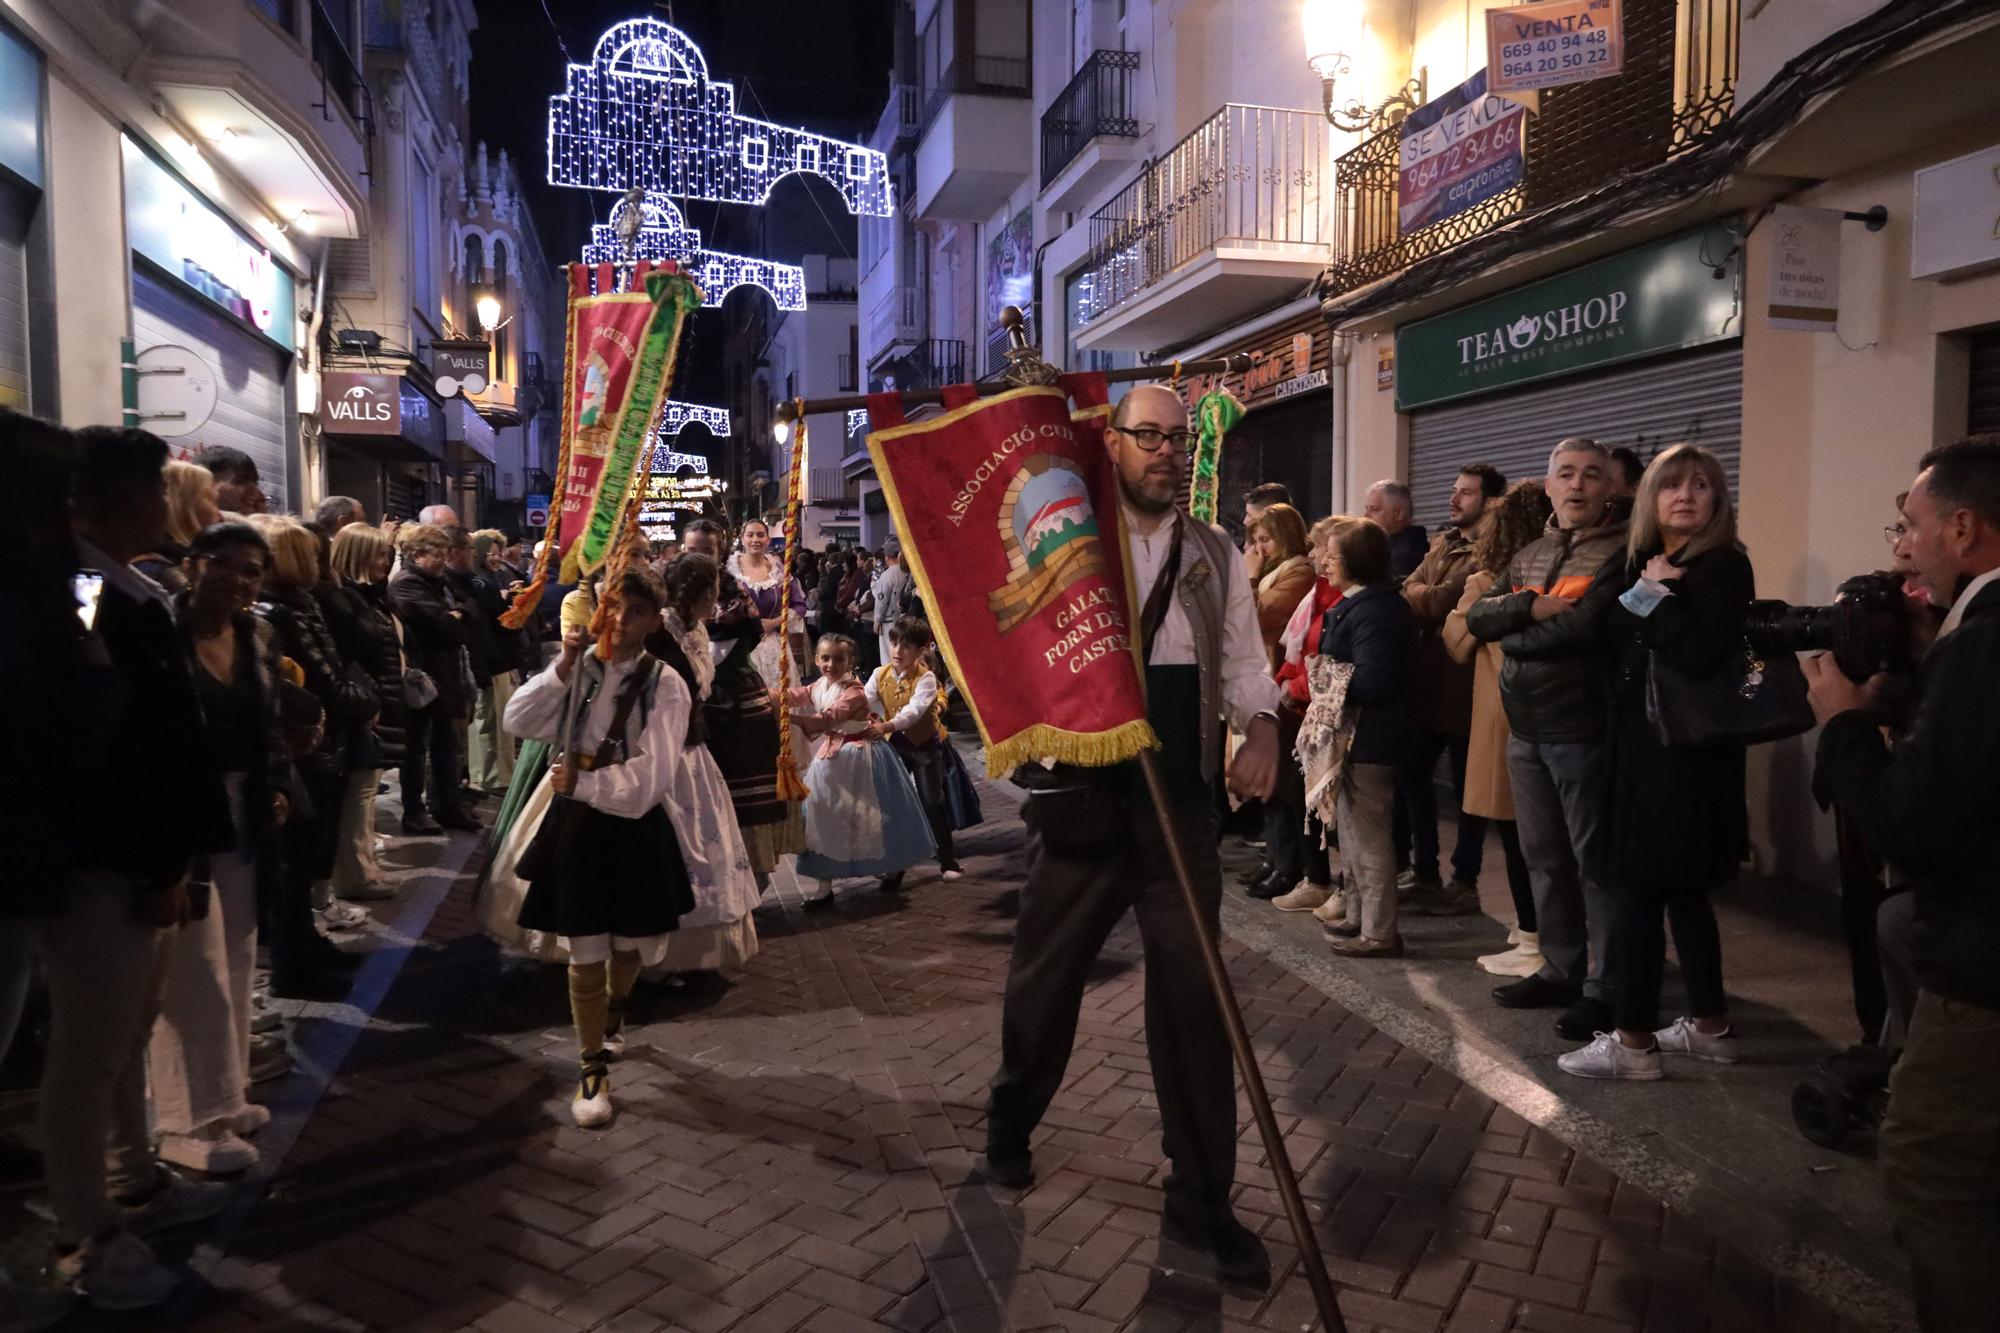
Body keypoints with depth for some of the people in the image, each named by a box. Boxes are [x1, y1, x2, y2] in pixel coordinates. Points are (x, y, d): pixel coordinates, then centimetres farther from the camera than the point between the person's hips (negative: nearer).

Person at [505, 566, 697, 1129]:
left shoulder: (665, 684, -11)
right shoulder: (581, 668, -1)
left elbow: (651, 779, -17)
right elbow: (517, 721, -11)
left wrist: (578, 783, -14)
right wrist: (561, 668, -19)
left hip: (636, 829, -1)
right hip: (578, 826, 1)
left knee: (632, 945, 17)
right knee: (585, 956, 5)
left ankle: (614, 1010, 51)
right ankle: (593, 1069, 21)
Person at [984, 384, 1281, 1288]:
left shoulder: (1214, 555, 9)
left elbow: (1243, 661, 9)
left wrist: (1260, 727, -10)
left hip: (1182, 800, 2)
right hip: (1082, 793, -2)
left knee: (1193, 993, 5)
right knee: (1045, 972, 13)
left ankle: (1202, 1199, 20)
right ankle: (1010, 1126, 41)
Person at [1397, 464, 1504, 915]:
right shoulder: (1441, 544, 16)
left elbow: (1446, 599, -21)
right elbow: (1410, 589, 6)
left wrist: (1423, 597, -4)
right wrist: (1429, 598, -13)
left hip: (1463, 682, -8)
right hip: (1426, 677, 8)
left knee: (1466, 787, 4)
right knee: (1412, 773, 12)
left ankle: (1465, 882, 15)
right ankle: (1424, 872, 25)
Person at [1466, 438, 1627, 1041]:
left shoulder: (1625, 552, -8)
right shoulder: (1529, 555, 15)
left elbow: (1592, 624, -22)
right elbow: (1477, 616, 4)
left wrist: (1515, 633, -7)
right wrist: (1535, 608, -15)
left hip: (1584, 730, -7)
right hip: (1526, 730, 7)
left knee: (1596, 860, 1)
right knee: (1544, 856, 15)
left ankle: (1606, 986, 11)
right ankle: (1561, 969, 27)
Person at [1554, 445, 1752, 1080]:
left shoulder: (1725, 567, -9)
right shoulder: (1637, 564, 12)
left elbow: (1700, 658, -22)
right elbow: (1601, 637, 3)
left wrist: (1655, 596, -16)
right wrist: (1641, 586, -6)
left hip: (1685, 750, -8)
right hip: (1639, 745, 8)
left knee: (1637, 891, -6)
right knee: (1682, 891, 15)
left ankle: (1633, 1041, 2)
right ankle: (1709, 1026, 27)